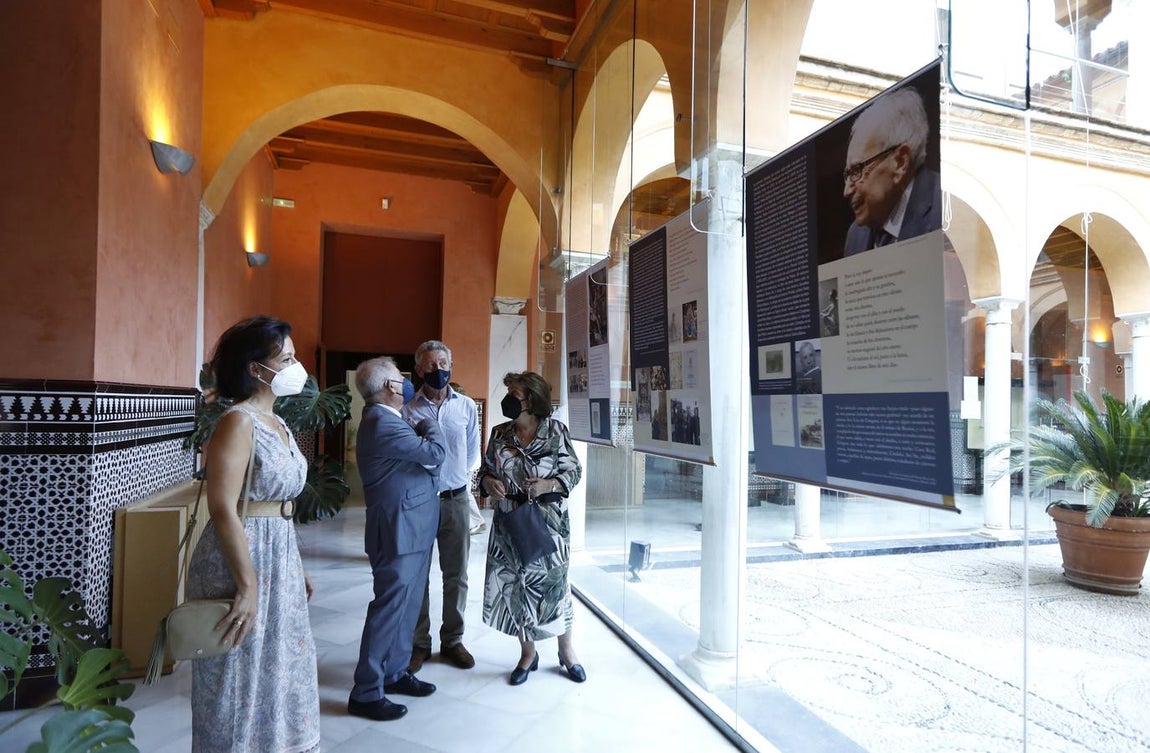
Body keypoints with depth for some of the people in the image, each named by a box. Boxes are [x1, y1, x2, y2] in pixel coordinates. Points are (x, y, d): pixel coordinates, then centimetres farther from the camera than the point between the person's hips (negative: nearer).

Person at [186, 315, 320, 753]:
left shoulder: (276, 423, 10)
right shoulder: (238, 422, -17)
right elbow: (223, 509, -23)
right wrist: (248, 586, -23)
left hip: (279, 560, 9)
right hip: (243, 561, -9)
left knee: (280, 676, 21)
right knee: (244, 685, 8)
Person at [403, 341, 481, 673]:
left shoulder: (467, 406, 3)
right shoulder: (408, 409, -4)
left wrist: (461, 478, 11)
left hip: (456, 499, 2)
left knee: (456, 575, 11)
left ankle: (453, 641, 26)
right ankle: (418, 643, 24)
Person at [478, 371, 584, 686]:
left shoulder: (555, 431, -8)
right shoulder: (500, 433, 3)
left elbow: (573, 471, -6)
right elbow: (486, 470, 12)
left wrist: (547, 486, -22)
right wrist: (488, 482, -10)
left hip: (548, 521, -3)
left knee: (553, 583, 8)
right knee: (514, 585, 9)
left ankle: (567, 652, 30)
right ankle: (528, 653, 30)